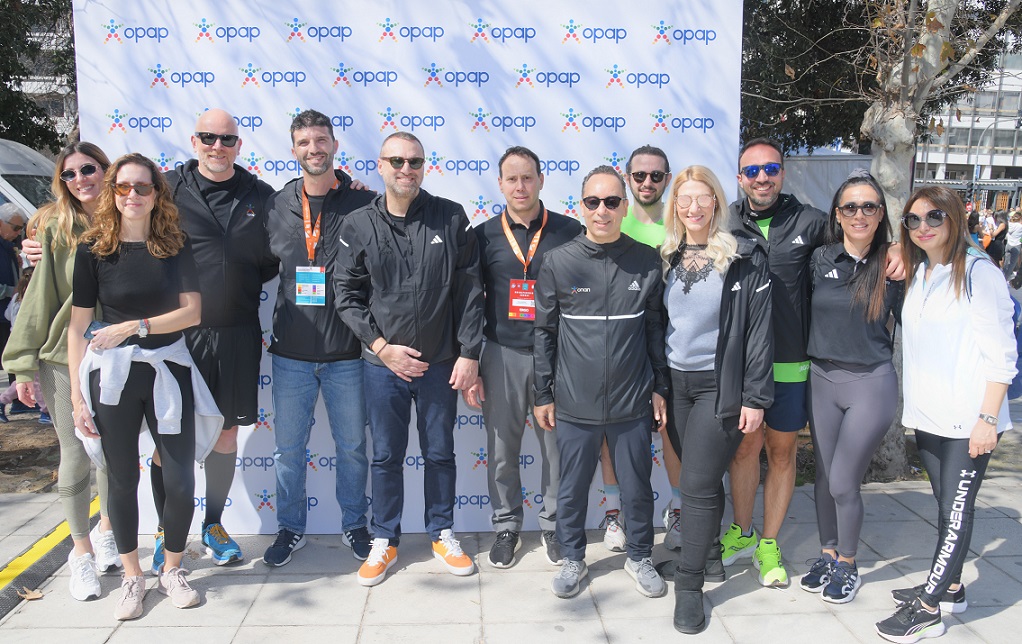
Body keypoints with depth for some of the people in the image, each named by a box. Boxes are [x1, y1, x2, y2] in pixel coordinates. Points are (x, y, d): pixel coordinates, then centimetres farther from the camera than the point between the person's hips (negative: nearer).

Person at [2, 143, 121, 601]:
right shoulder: (56, 229, -3)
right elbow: (40, 298, -3)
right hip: (65, 358, -1)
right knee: (76, 456, 4)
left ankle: (107, 528, 35)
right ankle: (82, 549, 22)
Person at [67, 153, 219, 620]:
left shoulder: (175, 245, 2)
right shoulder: (93, 249, -1)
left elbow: (192, 311, -4)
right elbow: (78, 327, -1)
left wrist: (134, 327, -14)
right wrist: (77, 395, -3)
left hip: (168, 372, 1)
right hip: (112, 376, -1)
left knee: (180, 480, 1)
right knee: (123, 480, 8)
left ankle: (172, 570, 24)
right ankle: (132, 578, 27)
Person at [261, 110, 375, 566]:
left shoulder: (363, 205, -4)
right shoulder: (277, 206, 5)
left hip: (347, 352, -2)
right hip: (291, 352, 2)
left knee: (352, 446, 11)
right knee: (288, 448, 12)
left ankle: (354, 524, 30)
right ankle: (290, 528, 31)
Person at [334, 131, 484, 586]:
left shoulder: (451, 218, -2)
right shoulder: (358, 225, -2)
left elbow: (469, 291, -2)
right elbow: (346, 294, -1)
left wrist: (469, 353, -6)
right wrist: (382, 346, -9)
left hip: (441, 362, 0)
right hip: (382, 363, 0)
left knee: (440, 453, 13)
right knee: (386, 456, 11)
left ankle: (442, 534, 31)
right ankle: (384, 541, 28)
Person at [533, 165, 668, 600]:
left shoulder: (647, 262, 1)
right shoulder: (559, 262, -2)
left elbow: (656, 330, 8)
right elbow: (545, 332, 3)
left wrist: (660, 388, 8)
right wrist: (543, 394, 4)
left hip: (633, 403, 1)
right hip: (574, 403, -1)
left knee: (637, 487, 12)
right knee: (572, 488, 12)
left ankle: (639, 557, 35)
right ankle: (573, 559, 33)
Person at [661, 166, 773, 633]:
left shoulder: (745, 257, -7)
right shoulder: (667, 258, 7)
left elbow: (759, 330, -8)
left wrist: (755, 397, -10)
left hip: (720, 385, -4)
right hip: (675, 383, 4)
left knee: (698, 483, -6)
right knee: (700, 478, 13)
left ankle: (689, 585, 6)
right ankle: (710, 553, 35)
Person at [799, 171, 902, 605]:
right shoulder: (820, 260, 0)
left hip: (872, 383, -3)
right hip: (822, 379, 3)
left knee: (843, 483, 0)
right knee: (824, 477, 12)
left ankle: (847, 564, 23)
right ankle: (827, 555, 33)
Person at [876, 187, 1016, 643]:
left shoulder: (978, 273, -11)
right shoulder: (916, 275, 10)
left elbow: (1001, 354, -13)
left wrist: (987, 419, -16)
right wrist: (914, 405, 13)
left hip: (969, 421, -7)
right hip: (927, 417, 7)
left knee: (957, 510, 0)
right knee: (946, 505, 17)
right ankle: (949, 588, 31)